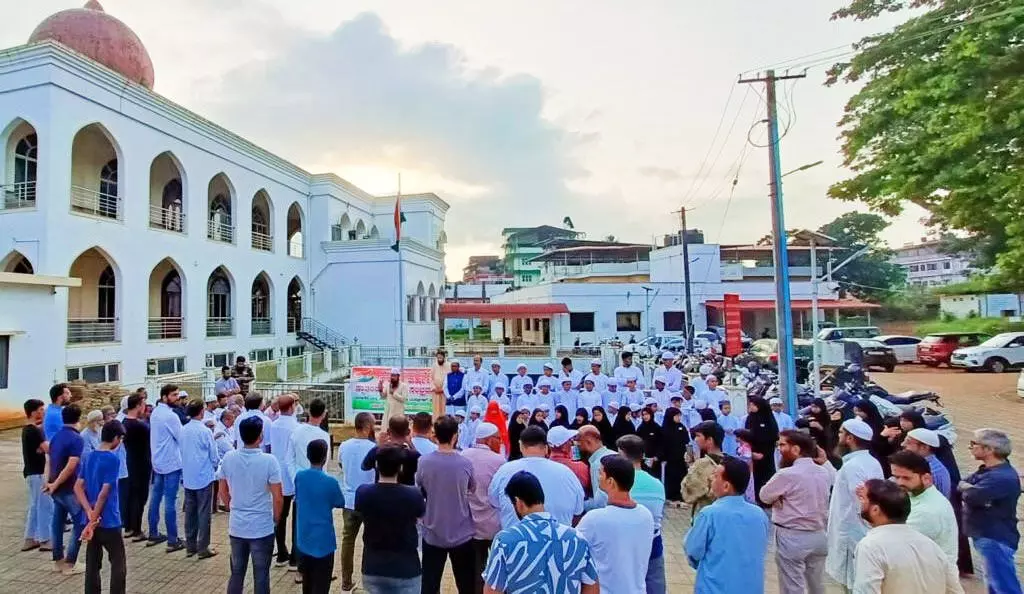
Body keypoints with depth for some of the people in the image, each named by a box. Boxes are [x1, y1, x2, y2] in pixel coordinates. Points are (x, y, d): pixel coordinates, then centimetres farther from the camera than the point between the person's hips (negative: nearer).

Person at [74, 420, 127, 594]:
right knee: (118, 565, 4)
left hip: (91, 519, 7)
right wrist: (94, 520, -11)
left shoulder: (89, 457, 7)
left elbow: (78, 487, 3)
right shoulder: (113, 459, -15)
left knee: (92, 564, 13)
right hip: (108, 521, -7)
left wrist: (90, 513, -5)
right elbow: (104, 493, -18)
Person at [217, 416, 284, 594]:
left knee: (236, 573, 20)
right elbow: (278, 498, -15)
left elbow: (223, 492, 6)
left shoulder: (228, 458, -7)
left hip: (236, 526, 4)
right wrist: (276, 519, 4)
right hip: (262, 528, -4)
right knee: (261, 576, 10)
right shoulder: (269, 461, -19)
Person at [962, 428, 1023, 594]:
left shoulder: (1003, 478, -26)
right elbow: (961, 485, 6)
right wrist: (968, 487, -17)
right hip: (988, 536, 10)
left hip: (996, 539, -10)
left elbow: (971, 495, -34)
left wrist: (966, 487, -11)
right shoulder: (988, 470, 7)